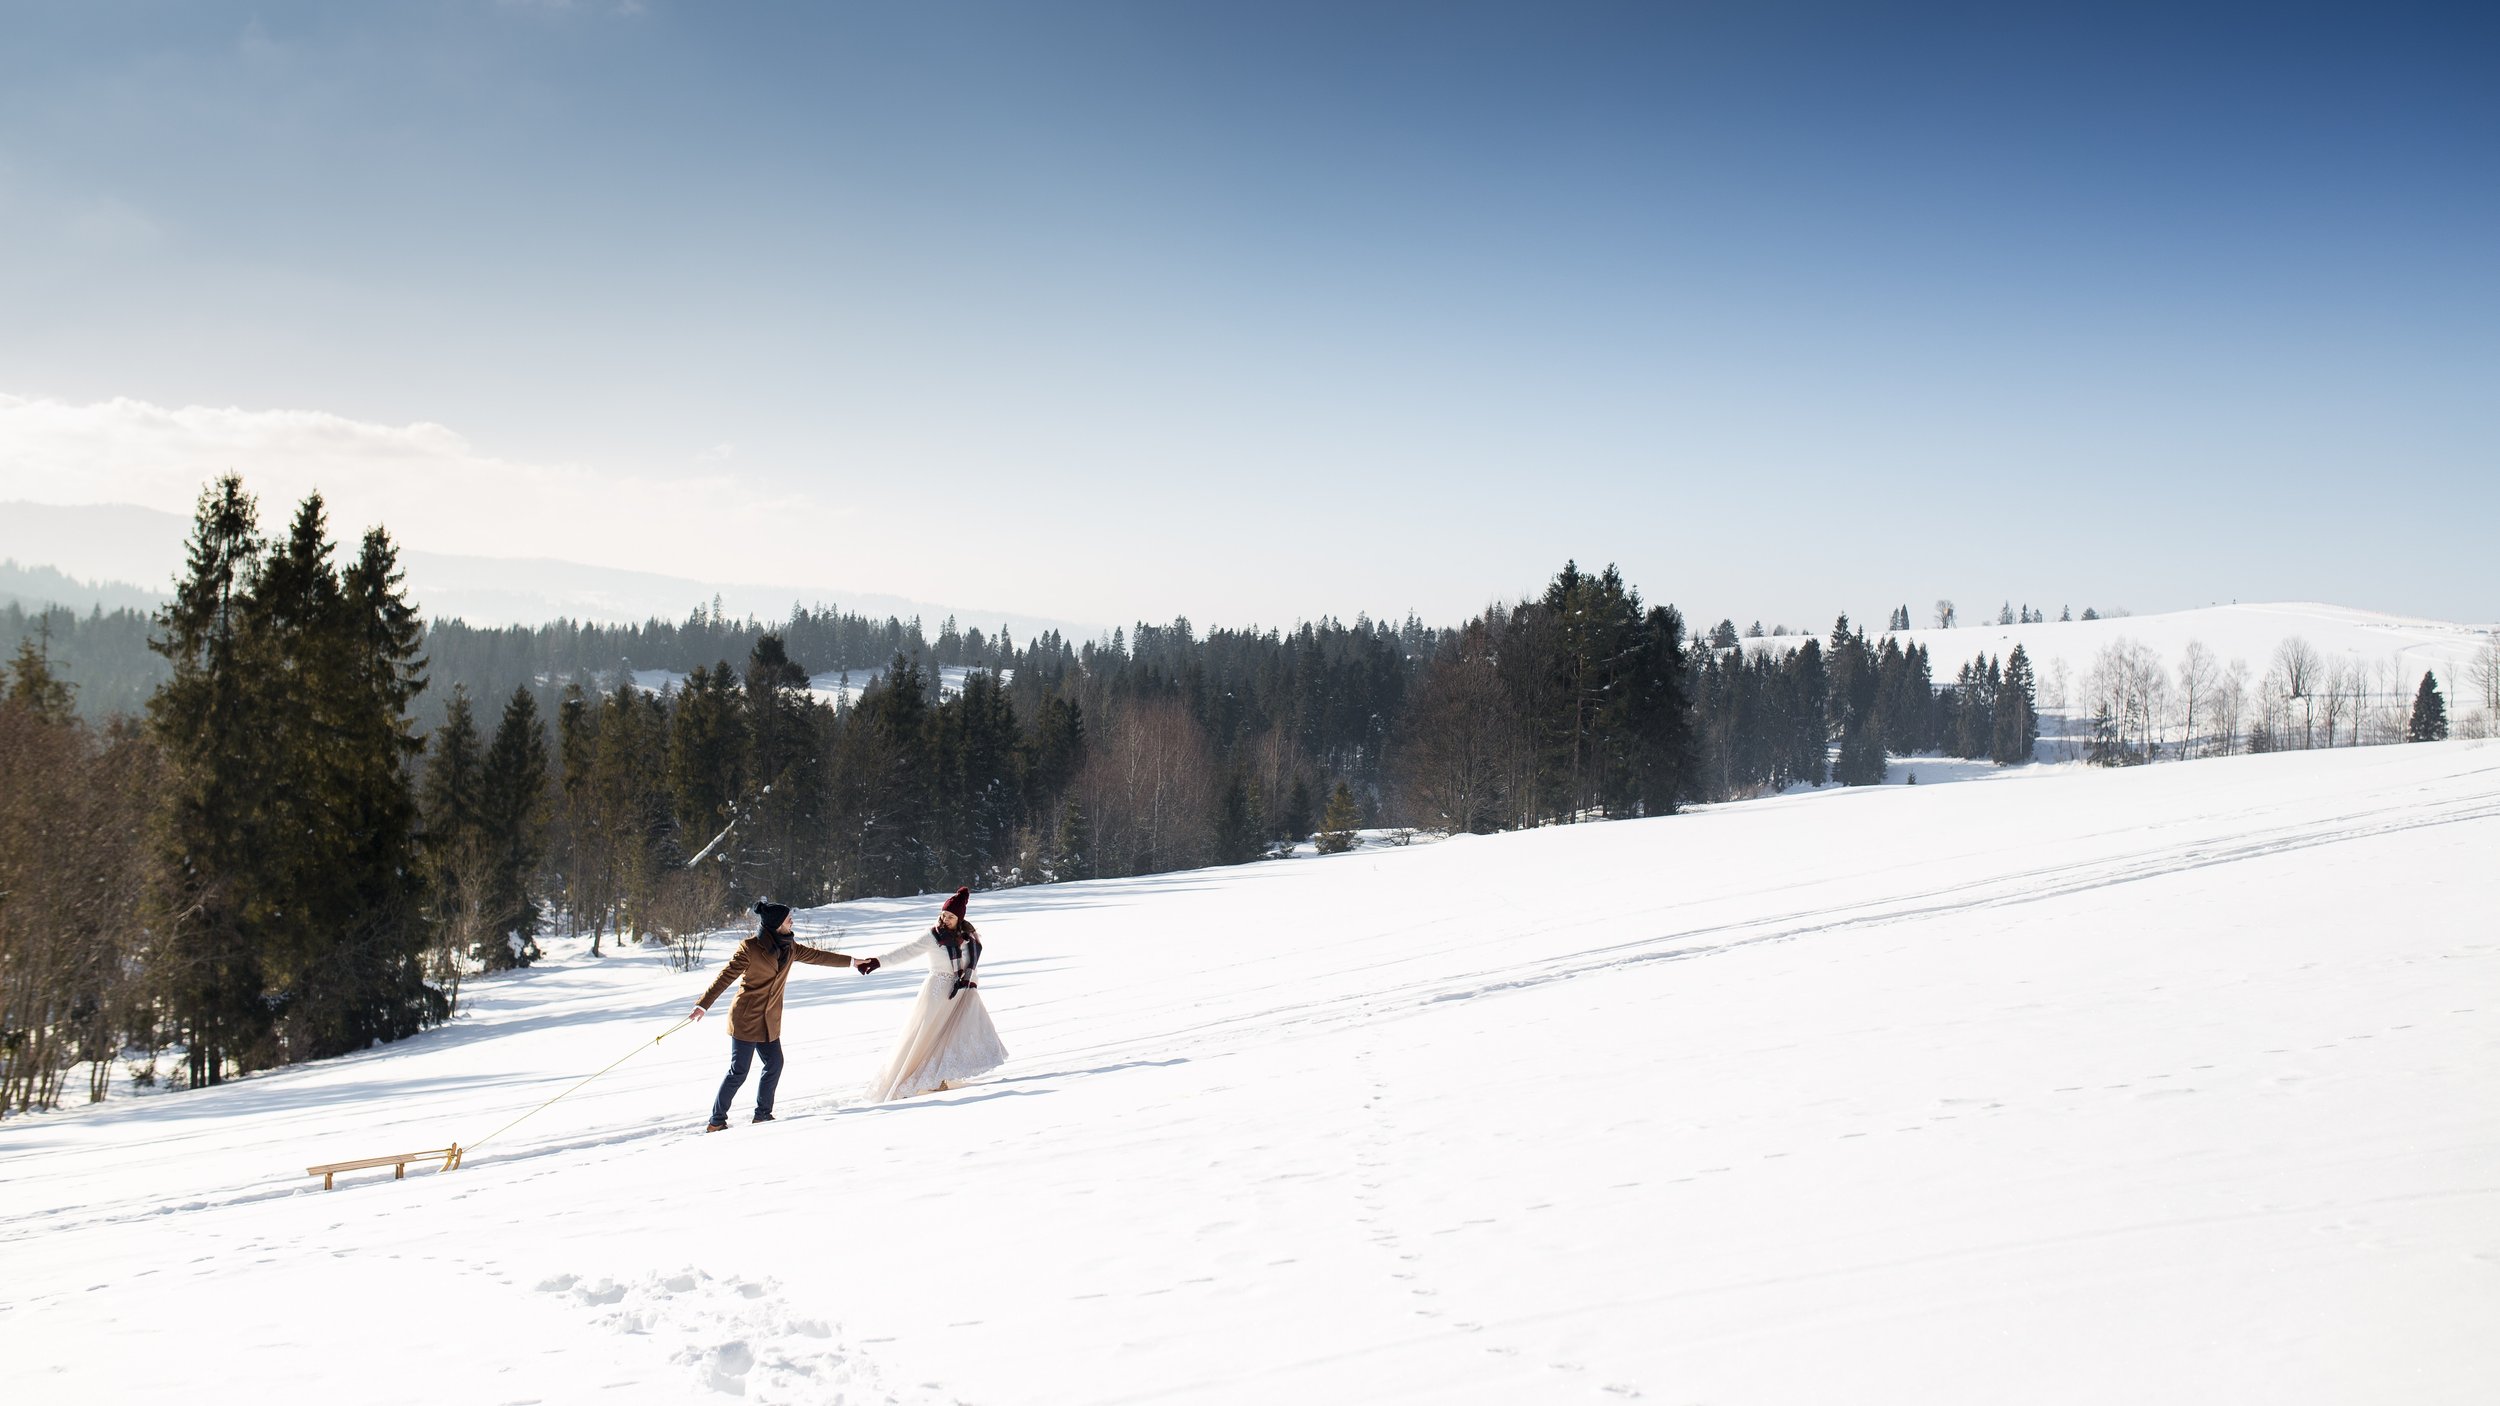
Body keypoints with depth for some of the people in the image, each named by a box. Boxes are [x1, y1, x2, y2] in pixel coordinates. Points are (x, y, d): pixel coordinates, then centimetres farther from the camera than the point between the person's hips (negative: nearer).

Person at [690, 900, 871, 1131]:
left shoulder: (789, 947, 7)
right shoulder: (750, 948, -13)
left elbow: (816, 955, 17)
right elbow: (725, 976, -14)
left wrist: (853, 962, 22)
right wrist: (703, 1006, -18)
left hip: (769, 1021, 7)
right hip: (746, 1019, -7)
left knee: (774, 1065, 2)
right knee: (739, 1071, -5)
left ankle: (762, 1114, 17)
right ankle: (717, 1120, 5)